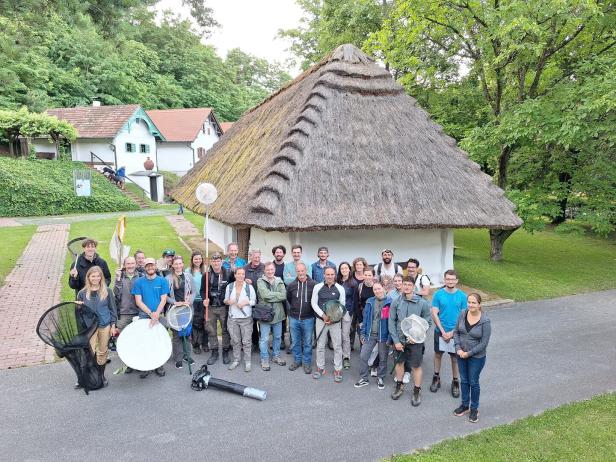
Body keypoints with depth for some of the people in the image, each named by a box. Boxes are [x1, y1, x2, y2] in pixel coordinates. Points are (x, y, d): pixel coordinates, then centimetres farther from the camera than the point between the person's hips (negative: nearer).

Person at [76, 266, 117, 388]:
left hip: (105, 325, 0)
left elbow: (112, 309, 4)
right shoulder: (82, 293, 1)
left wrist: (113, 325, 1)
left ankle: (101, 375, 25)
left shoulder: (106, 291, 0)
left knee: (103, 352, 10)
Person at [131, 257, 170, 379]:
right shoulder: (139, 282, 4)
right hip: (143, 315, 0)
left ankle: (159, 366, 14)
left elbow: (163, 300, -1)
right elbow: (138, 301, -1)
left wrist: (156, 314, -14)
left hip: (159, 315, 0)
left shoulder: (162, 281, 3)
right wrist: (150, 313, -12)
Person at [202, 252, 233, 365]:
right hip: (210, 307, 2)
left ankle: (226, 352, 20)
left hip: (224, 307, -2)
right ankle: (214, 352, 22)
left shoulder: (228, 274, -4)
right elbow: (202, 290, 5)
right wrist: (205, 299, -10)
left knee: (225, 330, 6)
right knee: (211, 330, 8)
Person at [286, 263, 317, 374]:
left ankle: (307, 362, 24)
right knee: (295, 342, 14)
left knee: (307, 343, 9)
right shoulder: (291, 285, -2)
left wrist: (311, 310, 2)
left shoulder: (313, 284, -11)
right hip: (294, 318, 3)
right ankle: (297, 360, 31)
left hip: (308, 319, -2)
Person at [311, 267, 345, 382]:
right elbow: (313, 303, -1)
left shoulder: (340, 288, -2)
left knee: (337, 346, 2)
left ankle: (337, 370, 14)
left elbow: (342, 305, 1)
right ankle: (320, 368, 24)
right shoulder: (318, 287, -2)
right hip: (321, 320, 1)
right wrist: (323, 315, -12)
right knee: (320, 345, 9)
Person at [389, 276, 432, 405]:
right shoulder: (396, 302, -8)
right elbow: (391, 322, -4)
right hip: (399, 339, 2)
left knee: (416, 366, 8)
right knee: (399, 362, 18)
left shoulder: (422, 303, -12)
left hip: (415, 341, -2)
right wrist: (396, 340, -8)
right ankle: (399, 386, 39)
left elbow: (428, 322, -5)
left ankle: (417, 391, 27)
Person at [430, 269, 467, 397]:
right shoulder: (438, 294, -8)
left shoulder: (462, 296, -8)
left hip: (455, 332, 0)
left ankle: (455, 382, 27)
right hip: (440, 331, 1)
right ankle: (436, 378, 33)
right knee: (438, 354, 15)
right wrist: (443, 331, -13)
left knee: (455, 358, 10)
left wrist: (452, 332, -12)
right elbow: (434, 314, -8)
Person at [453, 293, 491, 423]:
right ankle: (465, 405, 36)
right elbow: (456, 332, 1)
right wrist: (458, 349, -10)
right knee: (464, 380, 17)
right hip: (461, 354, 4)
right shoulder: (463, 314, -9)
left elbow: (484, 343, -17)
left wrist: (469, 353, -15)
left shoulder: (485, 321, -21)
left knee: (473, 382, 10)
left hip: (477, 357, -4)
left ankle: (474, 409, 29)